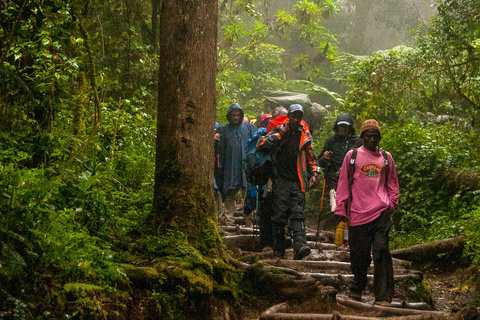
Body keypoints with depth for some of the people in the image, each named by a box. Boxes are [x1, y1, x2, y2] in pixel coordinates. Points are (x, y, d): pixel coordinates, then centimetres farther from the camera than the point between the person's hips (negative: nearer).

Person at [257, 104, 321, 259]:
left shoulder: (305, 135, 13)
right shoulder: (279, 131, 2)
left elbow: (310, 156, 25)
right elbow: (261, 145, -10)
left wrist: (314, 173, 13)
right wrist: (279, 135, -15)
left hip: (298, 181, 2)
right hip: (282, 179, -2)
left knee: (298, 213, -10)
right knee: (280, 214, -4)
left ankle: (300, 245, -23)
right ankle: (278, 250, 2)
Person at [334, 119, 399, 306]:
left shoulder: (386, 157, 14)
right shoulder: (352, 155, 10)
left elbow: (392, 183, 22)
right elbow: (343, 184, 11)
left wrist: (391, 203, 8)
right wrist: (340, 210, 6)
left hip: (381, 213, 0)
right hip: (358, 213, 0)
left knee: (381, 252, -10)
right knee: (359, 255, 4)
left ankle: (383, 297, -10)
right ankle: (357, 289, 25)